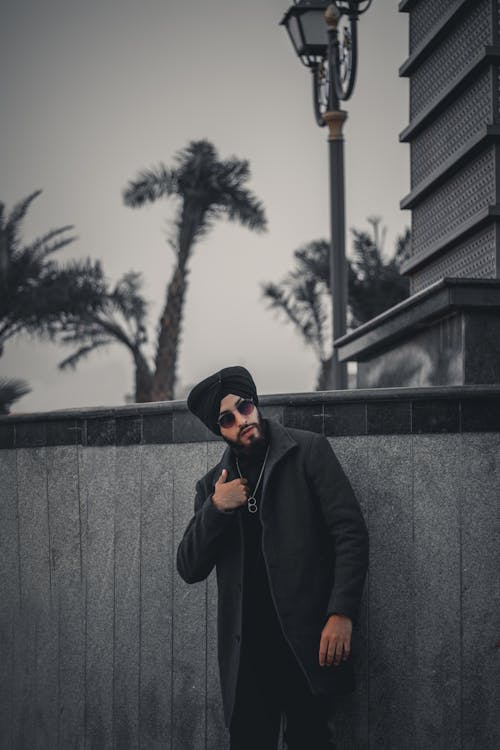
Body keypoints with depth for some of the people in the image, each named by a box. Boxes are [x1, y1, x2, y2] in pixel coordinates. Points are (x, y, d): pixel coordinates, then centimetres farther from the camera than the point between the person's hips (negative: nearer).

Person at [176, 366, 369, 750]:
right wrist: (215, 509, -6)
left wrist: (341, 614, -14)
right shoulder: (213, 485, 14)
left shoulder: (308, 451, 2)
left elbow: (351, 531, -4)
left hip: (304, 641, -3)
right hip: (245, 650, 3)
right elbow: (190, 569, 11)